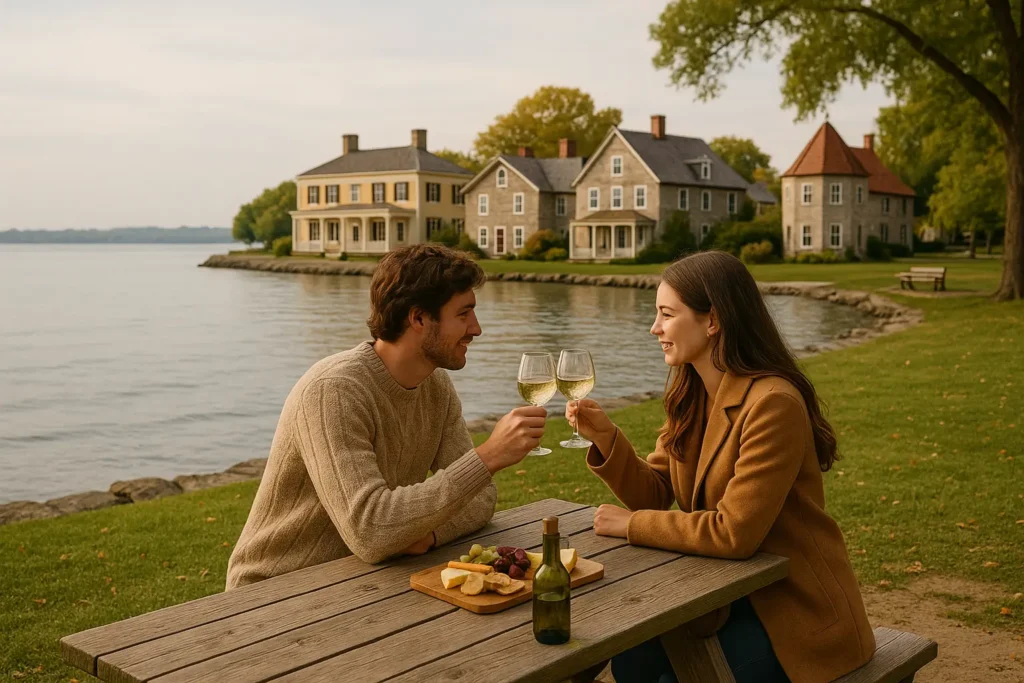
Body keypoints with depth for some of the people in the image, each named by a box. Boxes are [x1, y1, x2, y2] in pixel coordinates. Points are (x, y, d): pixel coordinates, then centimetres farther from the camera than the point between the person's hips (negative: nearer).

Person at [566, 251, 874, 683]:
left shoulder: (772, 403, -25)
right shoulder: (690, 396, 2)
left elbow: (734, 532, -28)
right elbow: (656, 494, 3)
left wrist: (632, 525, -18)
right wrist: (605, 437, -13)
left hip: (795, 610, -7)